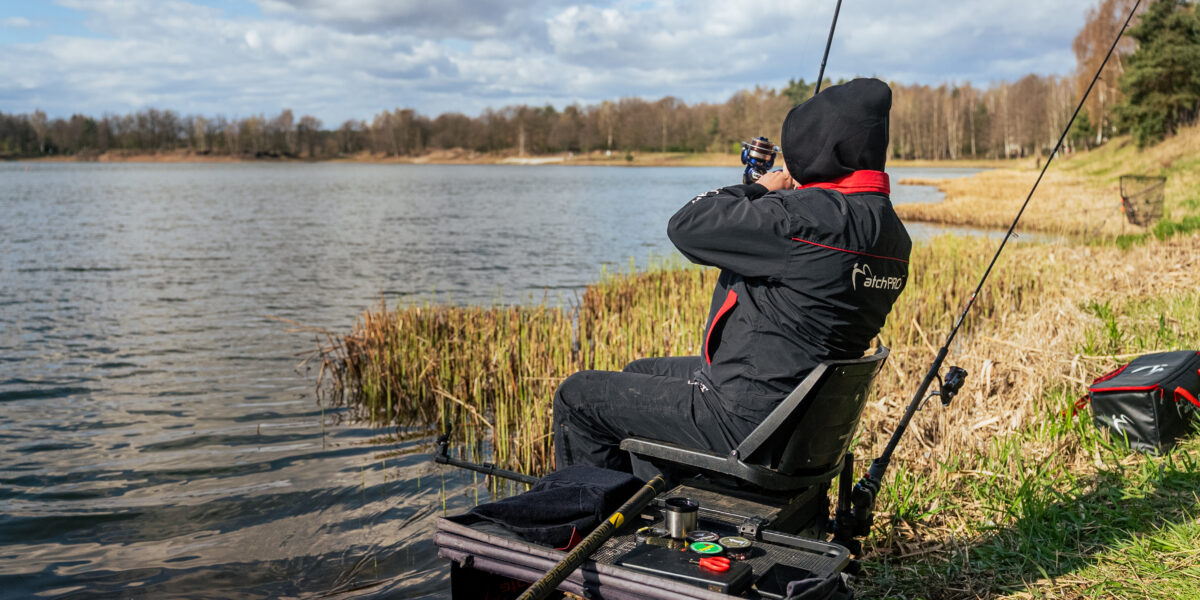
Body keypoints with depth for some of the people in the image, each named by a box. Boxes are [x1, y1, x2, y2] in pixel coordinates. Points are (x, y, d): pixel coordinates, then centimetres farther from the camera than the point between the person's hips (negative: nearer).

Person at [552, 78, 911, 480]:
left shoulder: (816, 217, -28)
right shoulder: (893, 234, 2)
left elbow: (687, 227, -22)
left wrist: (758, 190, -6)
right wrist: (769, 197, 11)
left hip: (743, 419, -10)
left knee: (577, 397, 3)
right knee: (640, 373, 29)